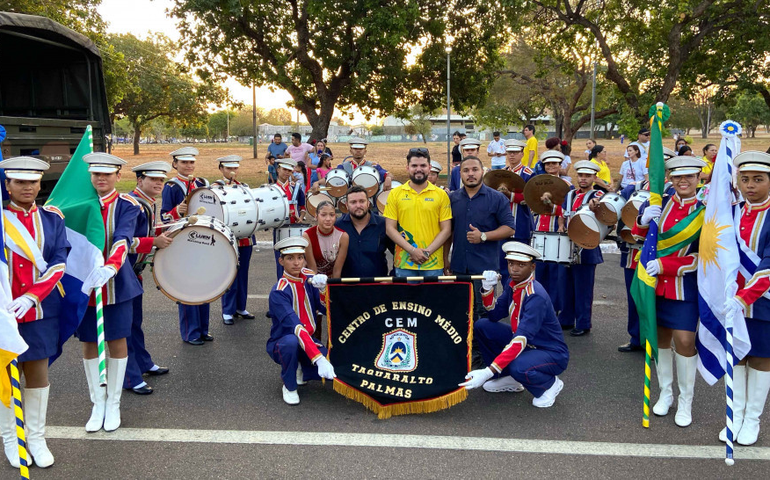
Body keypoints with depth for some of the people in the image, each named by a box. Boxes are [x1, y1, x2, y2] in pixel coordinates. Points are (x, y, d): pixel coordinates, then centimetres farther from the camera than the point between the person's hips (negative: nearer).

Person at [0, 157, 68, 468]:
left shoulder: (52, 218, 2)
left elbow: (58, 264, -6)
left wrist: (30, 297, -18)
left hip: (40, 311, 1)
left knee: (38, 371, 9)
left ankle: (36, 437, 24)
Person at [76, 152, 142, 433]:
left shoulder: (127, 205, -7)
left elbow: (123, 239, -23)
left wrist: (109, 268, -42)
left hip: (117, 284, -2)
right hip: (84, 284, 3)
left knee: (117, 342, 6)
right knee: (89, 344, 9)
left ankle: (113, 404, 22)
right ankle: (98, 404, 24)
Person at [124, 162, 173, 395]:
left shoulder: (150, 205, 8)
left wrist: (165, 236, 6)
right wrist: (154, 242, -29)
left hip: (134, 271, 9)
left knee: (135, 321, 20)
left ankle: (143, 363, 34)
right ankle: (130, 378, 4)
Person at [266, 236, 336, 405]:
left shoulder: (310, 279, -3)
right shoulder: (278, 292, -22)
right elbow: (295, 327, -33)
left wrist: (323, 288, -25)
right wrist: (319, 358, -43)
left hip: (308, 341, 5)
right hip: (281, 344, -5)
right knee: (292, 341, -40)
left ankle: (301, 371, 11)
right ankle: (289, 386, -12)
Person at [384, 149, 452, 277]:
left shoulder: (441, 194, 4)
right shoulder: (395, 194, 4)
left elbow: (446, 230, 2)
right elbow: (390, 229, 0)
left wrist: (427, 252, -10)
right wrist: (412, 250, -10)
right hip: (403, 264, 0)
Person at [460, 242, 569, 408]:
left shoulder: (536, 296, -29)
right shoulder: (512, 284, -3)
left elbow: (521, 339, -37)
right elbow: (495, 315, 3)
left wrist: (488, 372, -43)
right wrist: (488, 289, -17)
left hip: (553, 354, -8)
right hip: (527, 344, 8)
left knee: (518, 367, -38)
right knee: (482, 326, -4)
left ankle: (550, 384, -2)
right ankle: (508, 379, 10)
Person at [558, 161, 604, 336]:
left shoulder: (597, 195, -4)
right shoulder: (570, 195, 14)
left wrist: (594, 206, -49)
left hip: (586, 249, -6)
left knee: (583, 289, 0)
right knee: (566, 287, 12)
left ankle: (583, 324, 9)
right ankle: (566, 320, 24)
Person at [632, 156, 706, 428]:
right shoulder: (658, 204, 0)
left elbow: (703, 258, -11)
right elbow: (639, 237, 6)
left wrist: (663, 265, -21)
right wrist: (643, 222, -17)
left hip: (686, 286, -2)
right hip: (656, 283, 3)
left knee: (685, 341, -3)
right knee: (660, 337, 11)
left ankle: (685, 402, 14)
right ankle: (665, 393, 27)